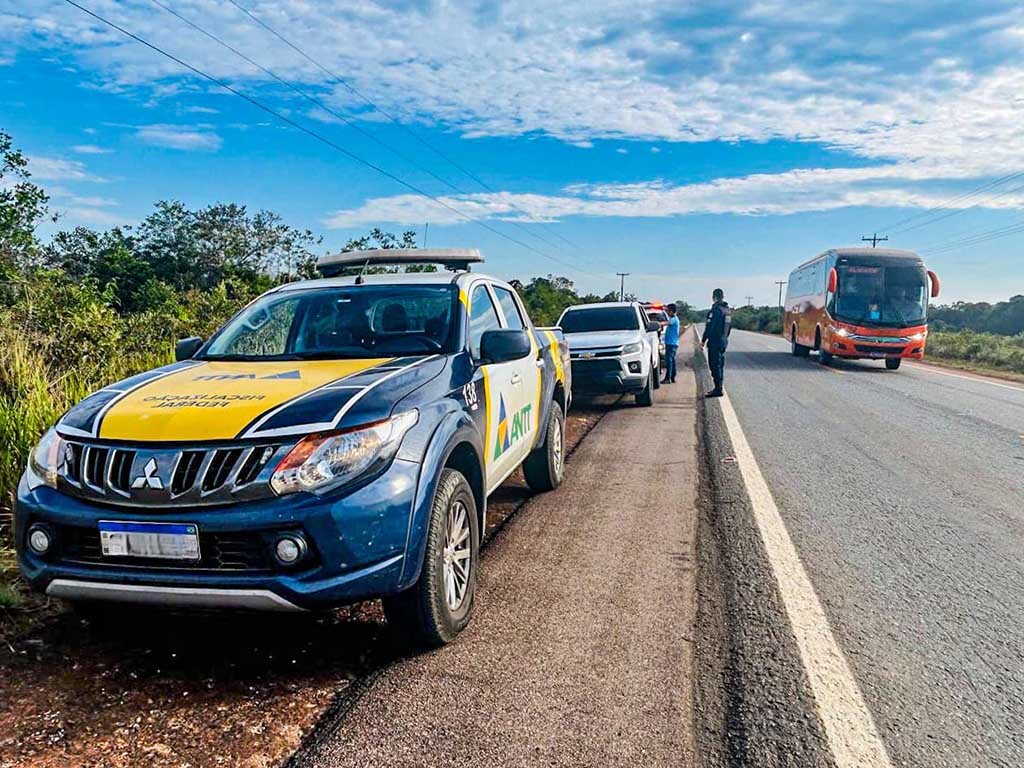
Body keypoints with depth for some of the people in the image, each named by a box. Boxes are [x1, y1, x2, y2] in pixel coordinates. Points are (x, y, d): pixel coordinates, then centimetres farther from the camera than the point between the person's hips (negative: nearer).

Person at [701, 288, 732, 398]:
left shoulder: (716, 310, -16)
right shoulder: (728, 310, 12)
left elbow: (709, 327, -18)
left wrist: (703, 340, -12)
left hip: (715, 342, -9)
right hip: (724, 341, 9)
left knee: (715, 366, -7)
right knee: (720, 365, 15)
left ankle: (718, 390, -8)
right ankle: (719, 388, 20)